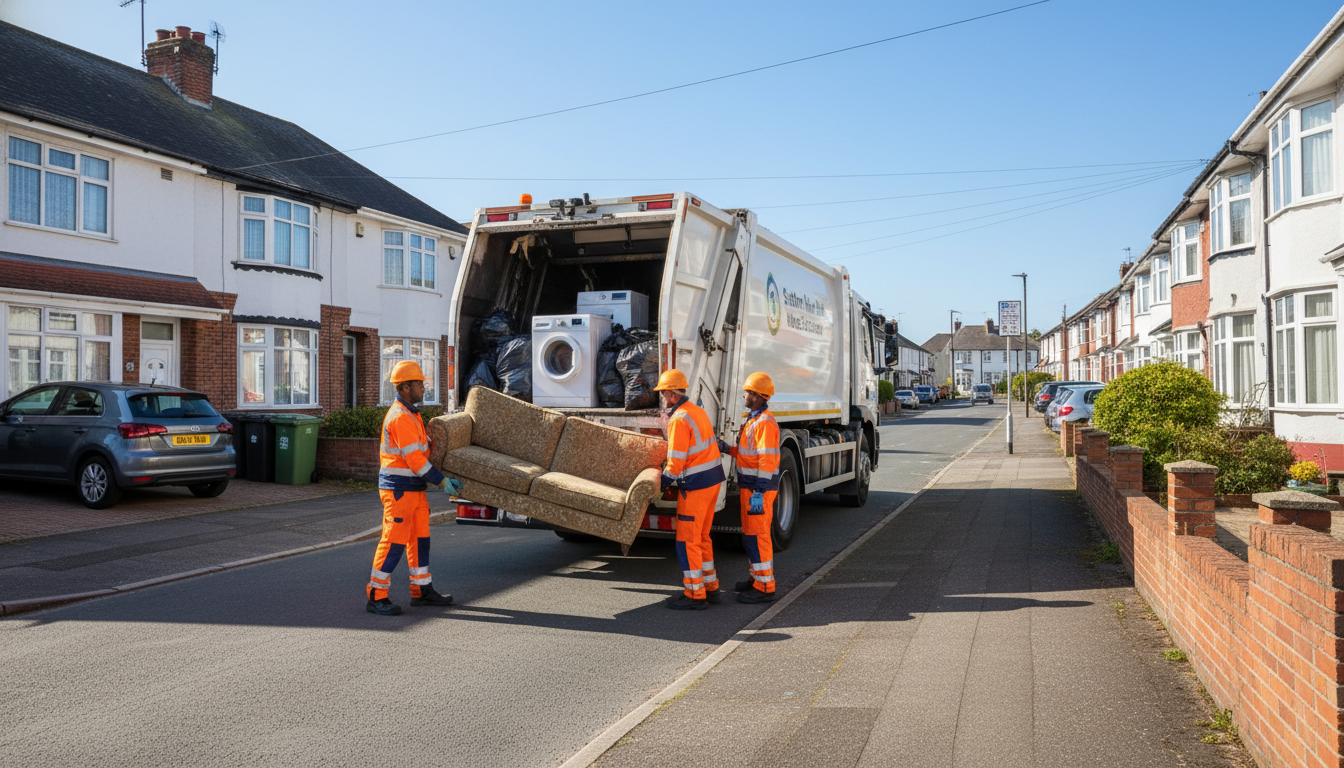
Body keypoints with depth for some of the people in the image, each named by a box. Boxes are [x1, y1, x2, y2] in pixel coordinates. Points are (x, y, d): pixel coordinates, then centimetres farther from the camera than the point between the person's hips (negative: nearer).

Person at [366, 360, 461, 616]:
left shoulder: (410, 413, 15)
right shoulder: (401, 417, -19)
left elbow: (422, 448, 25)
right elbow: (414, 459, -21)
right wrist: (442, 482, -17)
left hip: (415, 488, 10)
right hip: (399, 489, -10)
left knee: (419, 538, 12)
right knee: (394, 541, -6)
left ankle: (422, 590, 20)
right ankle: (376, 596, 1)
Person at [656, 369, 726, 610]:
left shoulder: (679, 420, -18)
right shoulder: (697, 411, 11)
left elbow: (676, 463, -19)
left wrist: (658, 486, -7)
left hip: (695, 485, -9)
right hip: (714, 479, 9)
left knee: (687, 541, 0)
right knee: (701, 537, 18)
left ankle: (695, 595, 5)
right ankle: (710, 588, 24)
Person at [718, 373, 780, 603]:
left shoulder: (765, 423, -19)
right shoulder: (754, 420, 14)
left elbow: (767, 461, -24)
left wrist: (758, 493, -27)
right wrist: (728, 449, 20)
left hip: (759, 489, -10)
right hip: (750, 487, 10)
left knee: (757, 535, -6)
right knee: (751, 533, 17)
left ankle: (765, 588, 1)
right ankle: (758, 578, 27)